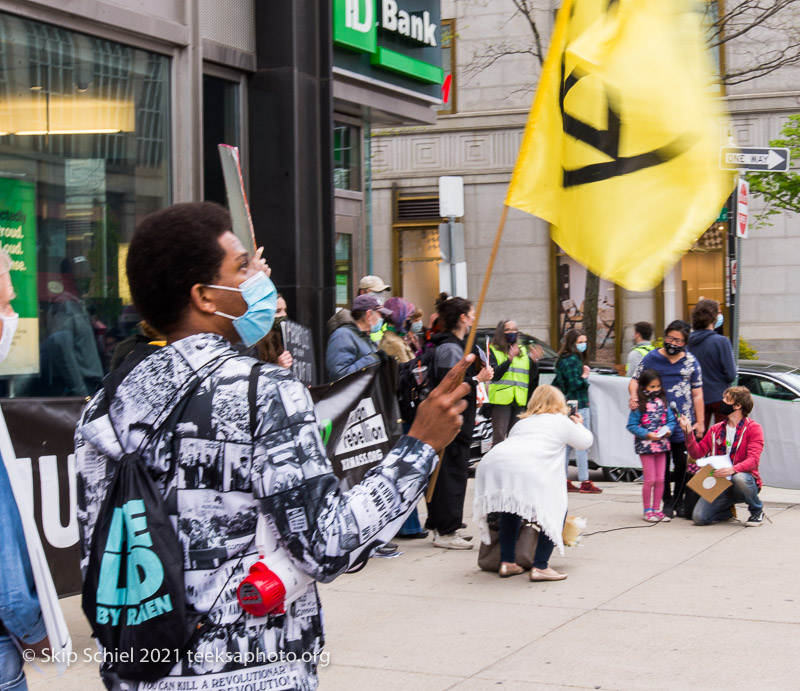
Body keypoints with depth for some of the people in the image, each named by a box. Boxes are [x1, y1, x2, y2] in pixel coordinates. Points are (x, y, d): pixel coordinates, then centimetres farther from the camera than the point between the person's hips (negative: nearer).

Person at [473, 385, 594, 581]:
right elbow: (586, 441, 36)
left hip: (491, 464, 6)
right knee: (556, 511, 10)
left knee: (511, 507, 32)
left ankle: (506, 562, 27)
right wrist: (579, 424, 57)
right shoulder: (561, 421, 24)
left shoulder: (522, 422, 36)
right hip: (526, 470, -6)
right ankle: (540, 566, 0)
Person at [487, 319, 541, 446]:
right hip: (501, 400, -5)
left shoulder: (523, 352, 17)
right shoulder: (494, 351, 3)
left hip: (519, 401, 5)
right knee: (499, 437, -9)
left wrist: (534, 361, -7)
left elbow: (532, 377, 10)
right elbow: (494, 374, -12)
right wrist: (510, 359, -22)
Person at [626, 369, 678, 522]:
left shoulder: (663, 402, 6)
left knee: (660, 479, 8)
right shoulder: (639, 405, -8)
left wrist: (668, 429, -11)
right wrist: (647, 434, -20)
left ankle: (656, 509, 19)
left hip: (661, 445, 5)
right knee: (650, 479, -2)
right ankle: (647, 510, 10)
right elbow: (631, 425, -10)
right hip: (645, 446, -5)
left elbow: (672, 420, 10)